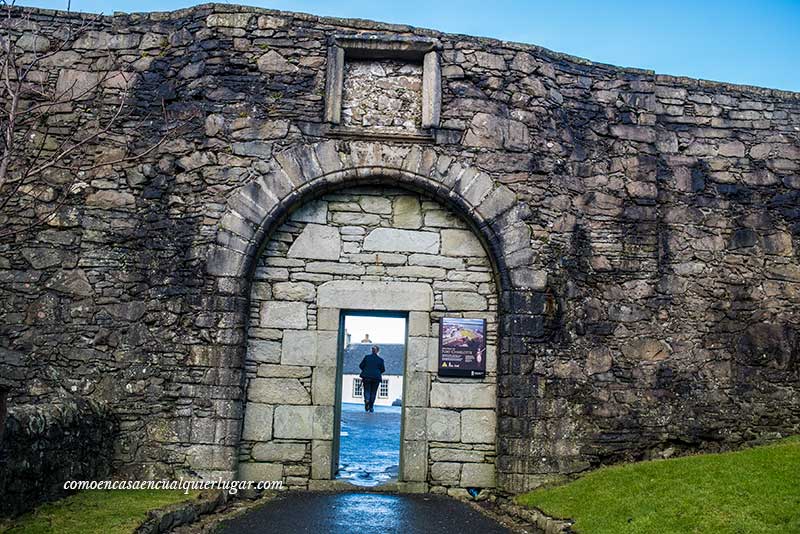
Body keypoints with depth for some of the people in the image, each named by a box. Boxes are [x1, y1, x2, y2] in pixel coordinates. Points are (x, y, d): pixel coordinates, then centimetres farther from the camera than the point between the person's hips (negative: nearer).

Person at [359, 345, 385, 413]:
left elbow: (361, 365, 3)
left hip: (367, 377, 0)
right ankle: (371, 407, 7)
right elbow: (383, 369, 4)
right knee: (373, 392, 8)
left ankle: (367, 400, -25)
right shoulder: (380, 359, 1)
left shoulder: (367, 357, 1)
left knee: (367, 390, 6)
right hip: (376, 377, 0)